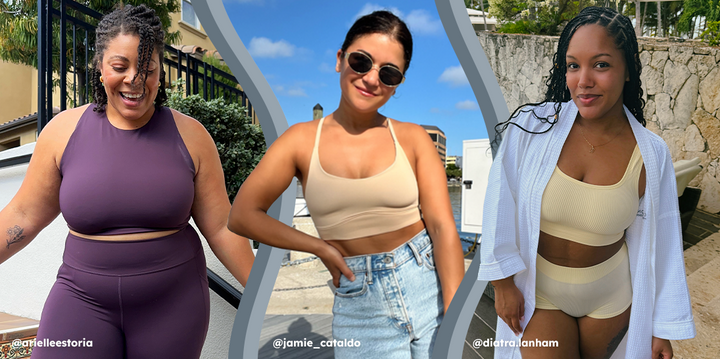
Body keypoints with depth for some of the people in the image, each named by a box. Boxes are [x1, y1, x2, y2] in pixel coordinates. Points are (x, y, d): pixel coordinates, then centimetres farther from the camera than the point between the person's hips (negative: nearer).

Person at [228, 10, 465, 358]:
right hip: (357, 304, 0)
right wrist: (321, 248, -9)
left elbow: (443, 226, -9)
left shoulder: (412, 138, -3)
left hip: (430, 282, 1)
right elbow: (241, 215, -5)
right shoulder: (302, 139, -3)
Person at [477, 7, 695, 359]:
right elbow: (500, 209, -12)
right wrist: (503, 282, -7)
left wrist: (663, 328, 2)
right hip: (537, 290, -1)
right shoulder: (531, 127, -18)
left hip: (611, 296, 2)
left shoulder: (651, 155, -13)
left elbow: (656, 244, -4)